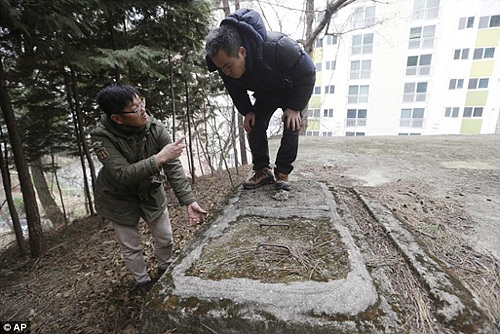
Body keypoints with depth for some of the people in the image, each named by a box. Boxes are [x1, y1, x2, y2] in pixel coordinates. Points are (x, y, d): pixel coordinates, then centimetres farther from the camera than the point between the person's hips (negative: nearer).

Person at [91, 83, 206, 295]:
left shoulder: (156, 129, -22)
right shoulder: (101, 137, -27)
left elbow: (174, 168, -23)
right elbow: (123, 174, -35)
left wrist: (188, 201, -29)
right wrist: (159, 158, -43)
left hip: (151, 192, 2)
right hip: (119, 198, -2)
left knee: (165, 240, 12)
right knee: (131, 248, 13)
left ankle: (165, 272, 44)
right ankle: (144, 284, 40)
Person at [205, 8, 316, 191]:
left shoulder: (276, 47, -42)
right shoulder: (226, 61, -24)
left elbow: (307, 73, -28)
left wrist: (294, 107, -28)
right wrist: (247, 111, -13)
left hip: (293, 89, -4)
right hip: (265, 94, 5)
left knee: (291, 126, -18)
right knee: (254, 126, -8)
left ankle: (282, 173, -7)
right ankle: (262, 171, 1)